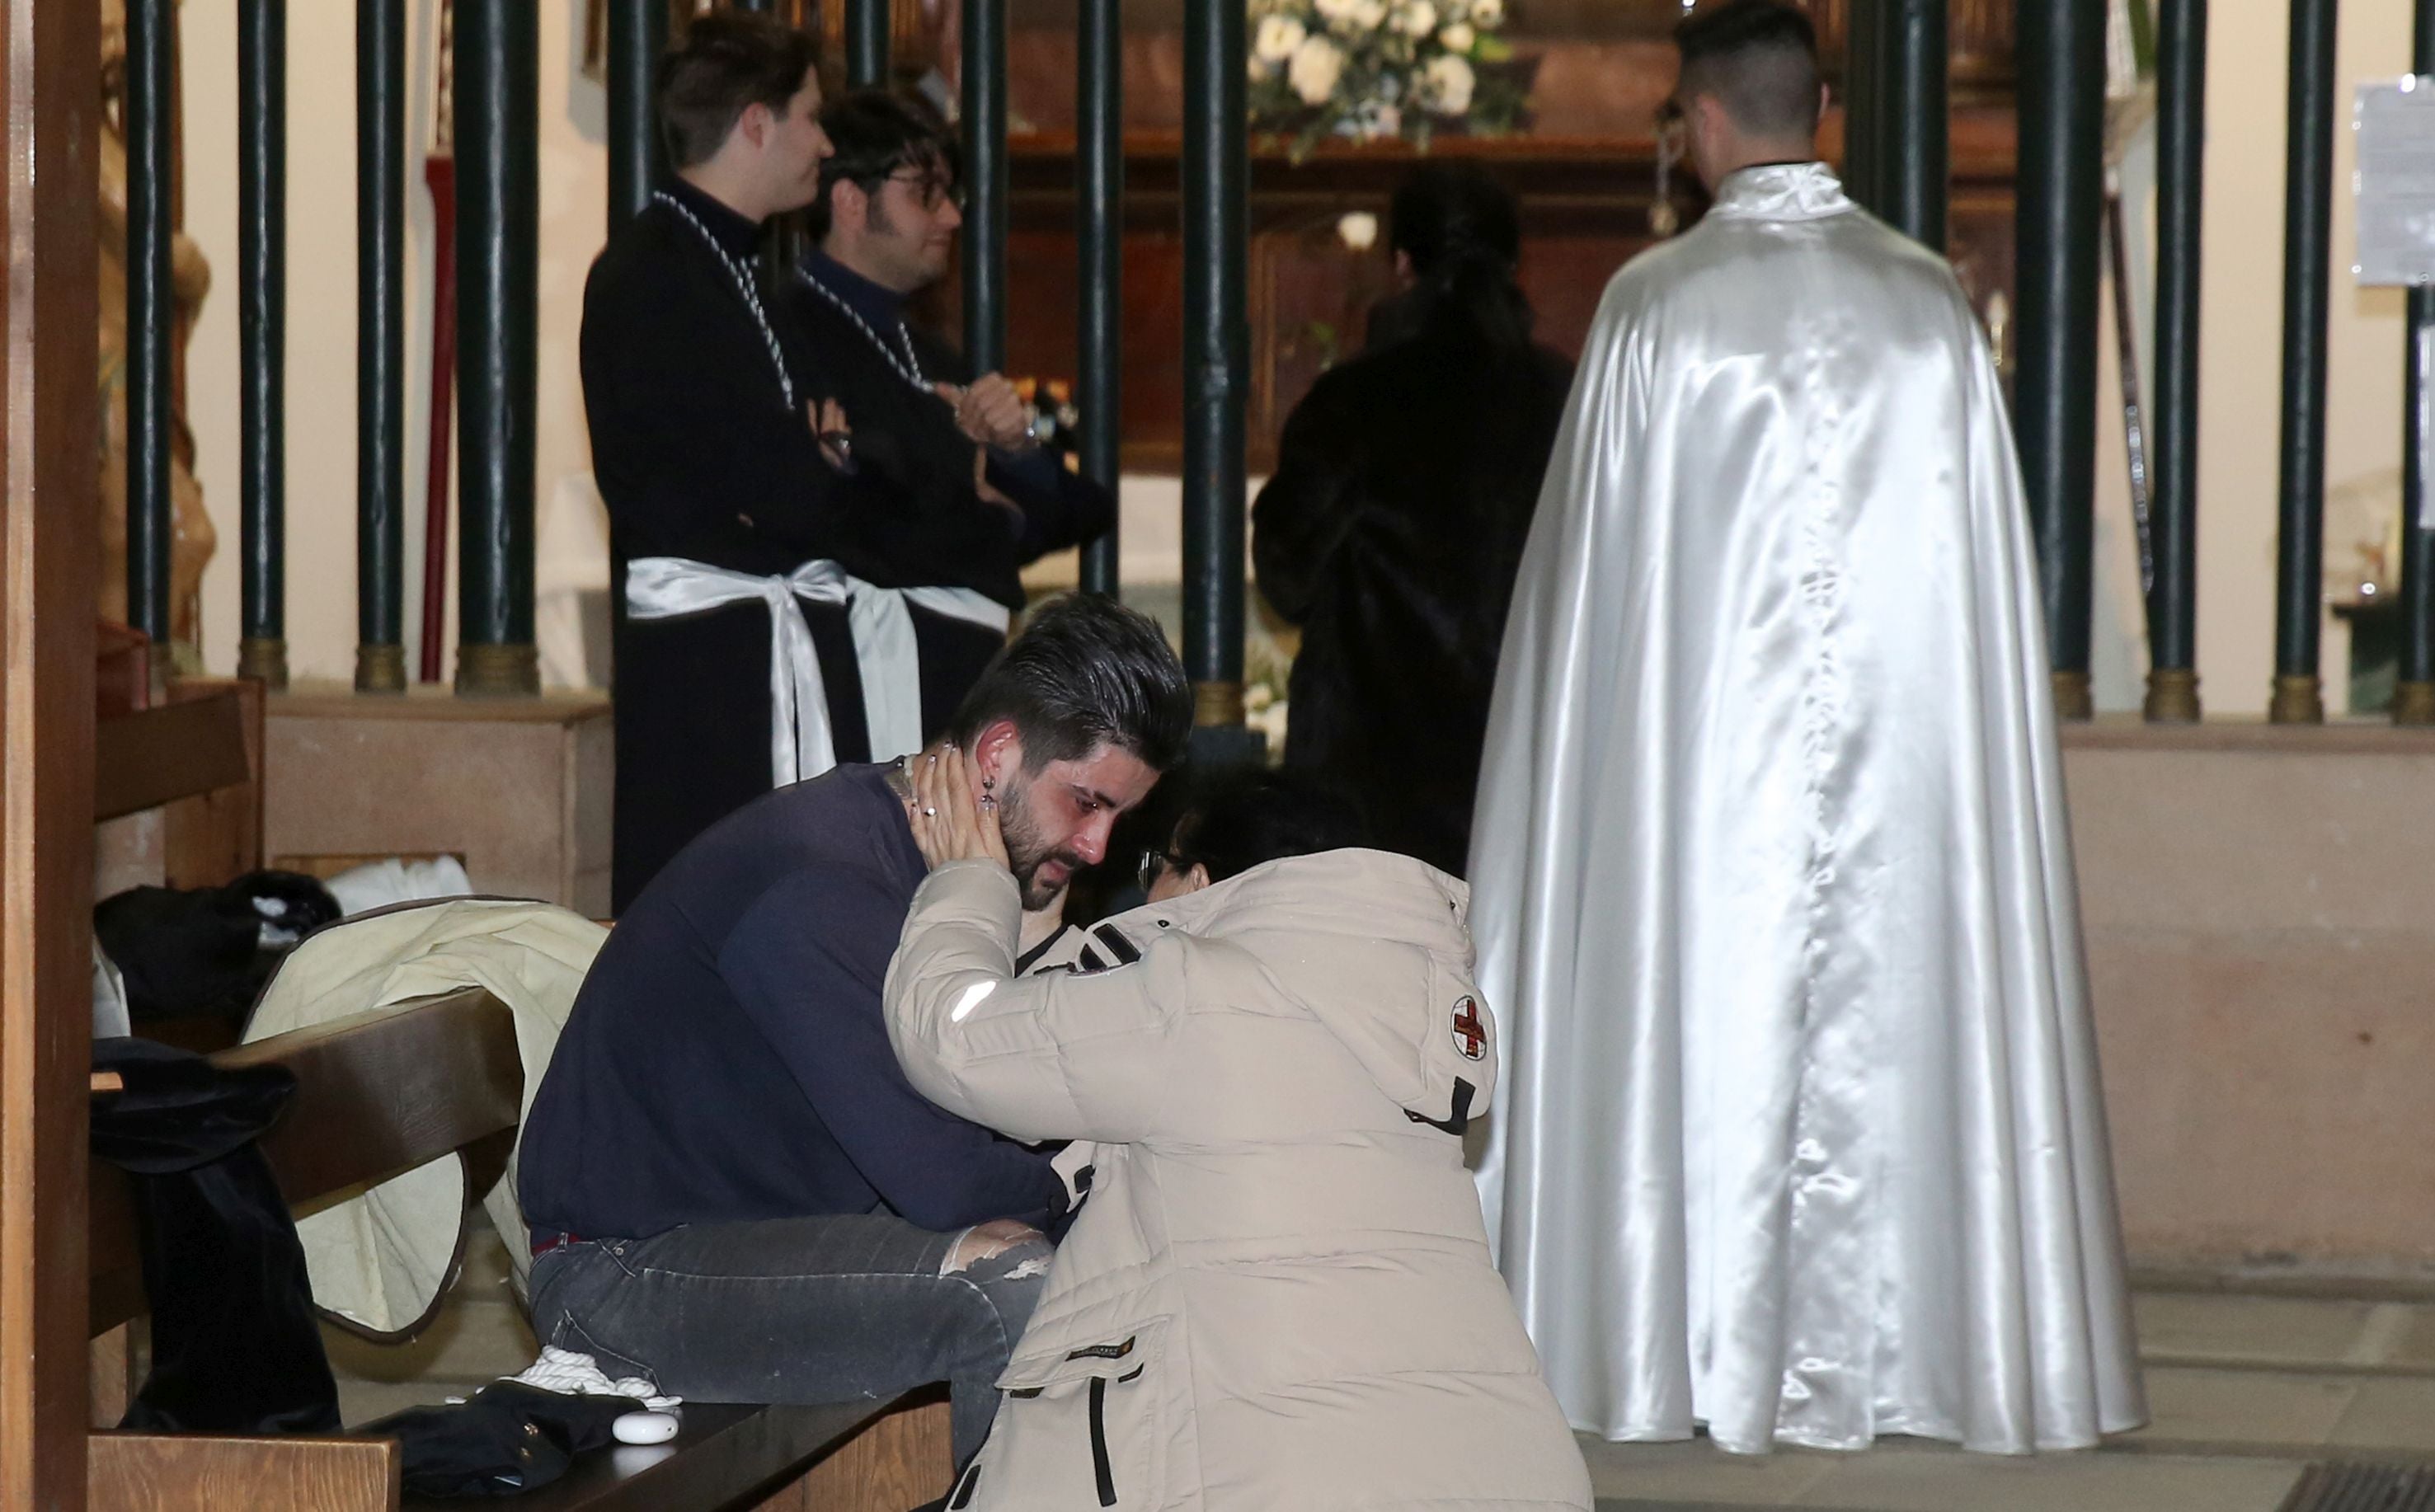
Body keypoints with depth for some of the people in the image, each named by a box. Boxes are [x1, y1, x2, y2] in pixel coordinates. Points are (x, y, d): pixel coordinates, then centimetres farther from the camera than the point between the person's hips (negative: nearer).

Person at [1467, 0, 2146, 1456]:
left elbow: (1600, 562, -1)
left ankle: (1707, 1344, 3)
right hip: (1901, 731, 2)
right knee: (1892, 1007, 5)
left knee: (1710, 1013, 3)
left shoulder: (1659, 304, -5)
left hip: (1702, 735, -2)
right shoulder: (1932, 301, 3)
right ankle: (1889, 1341, 6)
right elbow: (1986, 564, 5)